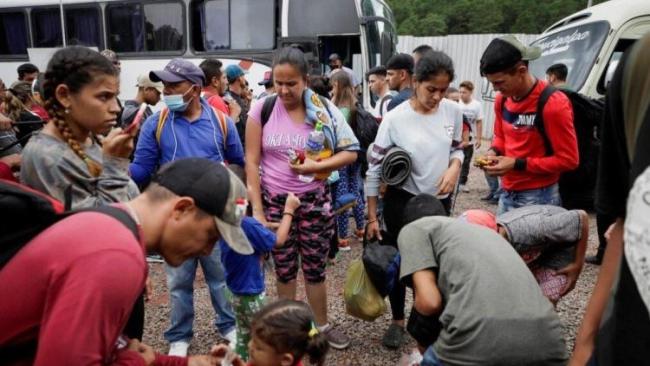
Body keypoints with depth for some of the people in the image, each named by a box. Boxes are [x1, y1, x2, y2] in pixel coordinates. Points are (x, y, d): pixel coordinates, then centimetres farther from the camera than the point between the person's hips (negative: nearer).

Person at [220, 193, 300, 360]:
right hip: (252, 295, -8)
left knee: (243, 339, 22)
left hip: (238, 294, 8)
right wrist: (289, 209, -9)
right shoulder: (247, 224, -29)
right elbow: (279, 240, -17)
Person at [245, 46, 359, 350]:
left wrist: (316, 166, -18)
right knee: (284, 269, 12)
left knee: (315, 268, 11)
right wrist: (257, 210, -8)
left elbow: (351, 151, -3)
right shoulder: (262, 109, -5)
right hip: (274, 201, 0)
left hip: (314, 201, 0)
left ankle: (322, 326, 31)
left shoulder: (324, 109, -4)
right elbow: (251, 161, -4)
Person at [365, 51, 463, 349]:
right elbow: (374, 168, -12)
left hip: (440, 200, 3)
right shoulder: (395, 118, -18)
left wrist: (454, 167, -14)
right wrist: (372, 217, -10)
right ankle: (398, 321, 29)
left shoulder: (453, 111, -7)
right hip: (402, 201, -3)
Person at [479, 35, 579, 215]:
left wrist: (517, 164, -20)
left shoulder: (553, 104, -17)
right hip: (506, 194, 7)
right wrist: (494, 152, -1)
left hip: (538, 197, -7)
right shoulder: (502, 99, 4)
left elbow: (568, 159, -15)